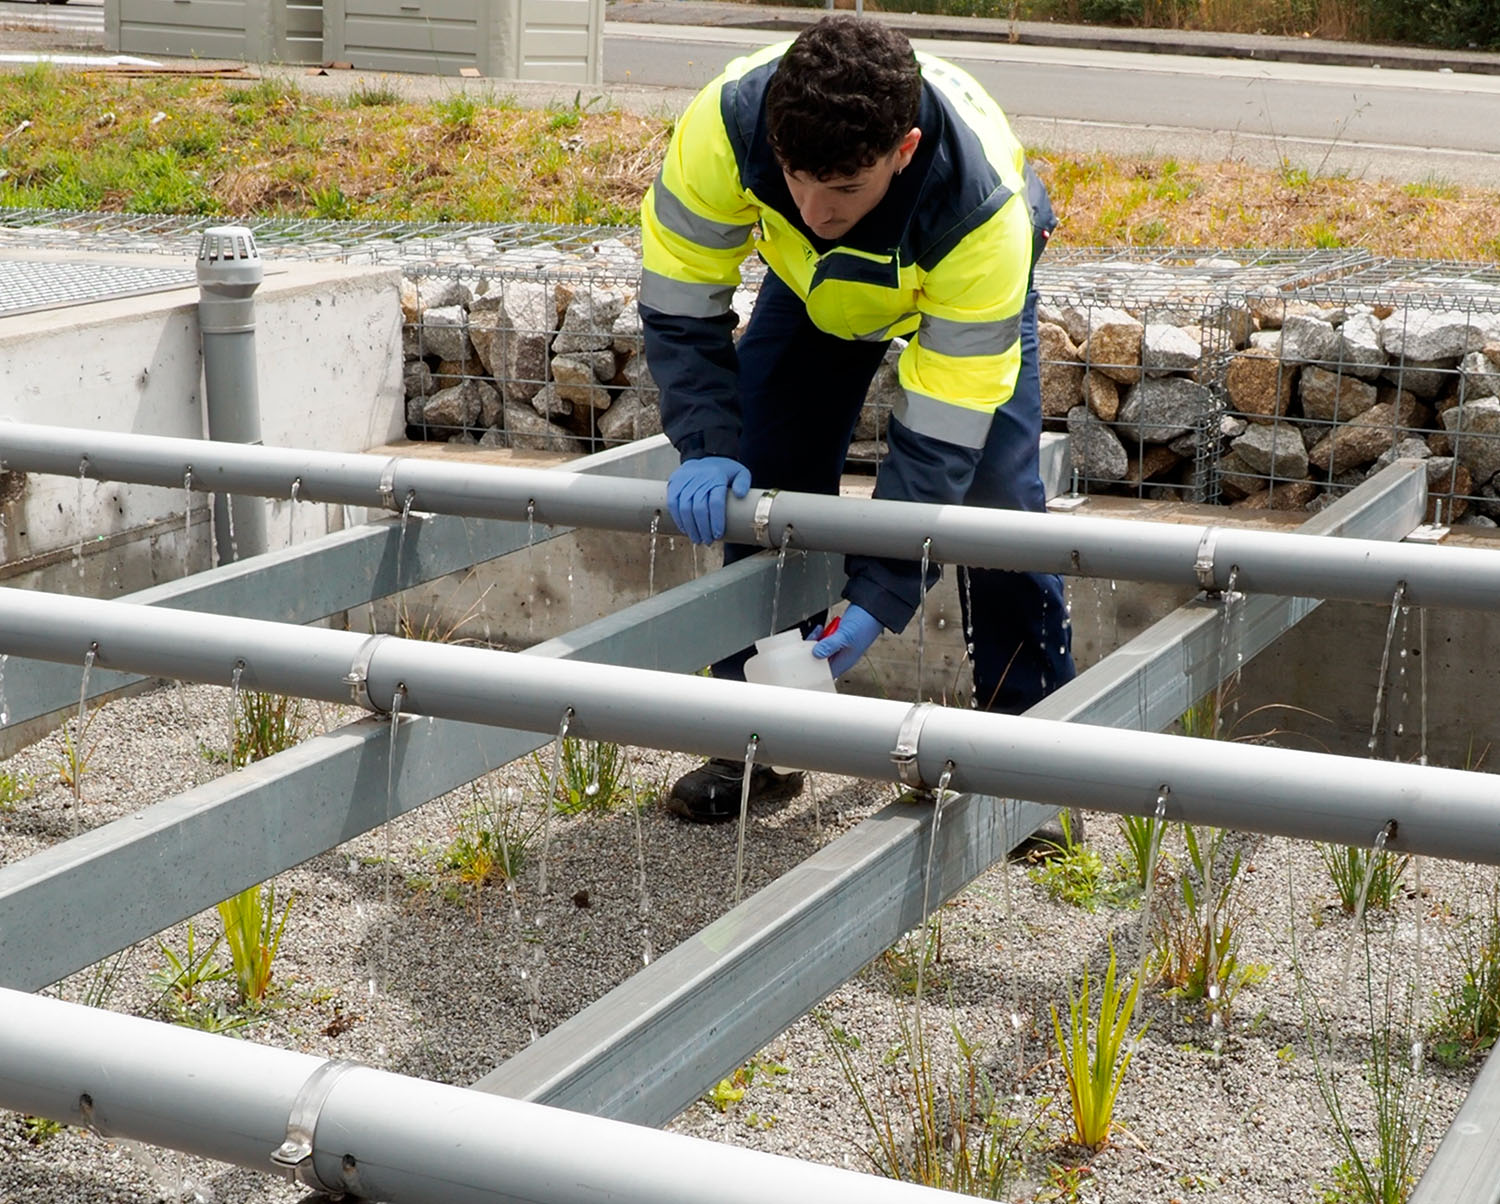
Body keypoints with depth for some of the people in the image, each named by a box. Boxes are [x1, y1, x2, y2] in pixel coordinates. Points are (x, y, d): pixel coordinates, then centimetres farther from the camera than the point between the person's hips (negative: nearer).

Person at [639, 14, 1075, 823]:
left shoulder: (982, 207, -44)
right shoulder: (728, 121, -39)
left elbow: (940, 431, -38)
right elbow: (679, 300, -24)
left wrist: (877, 598, -41)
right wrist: (707, 448, -35)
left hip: (961, 279, -3)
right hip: (812, 278, 3)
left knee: (997, 496, -16)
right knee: (762, 481, -7)